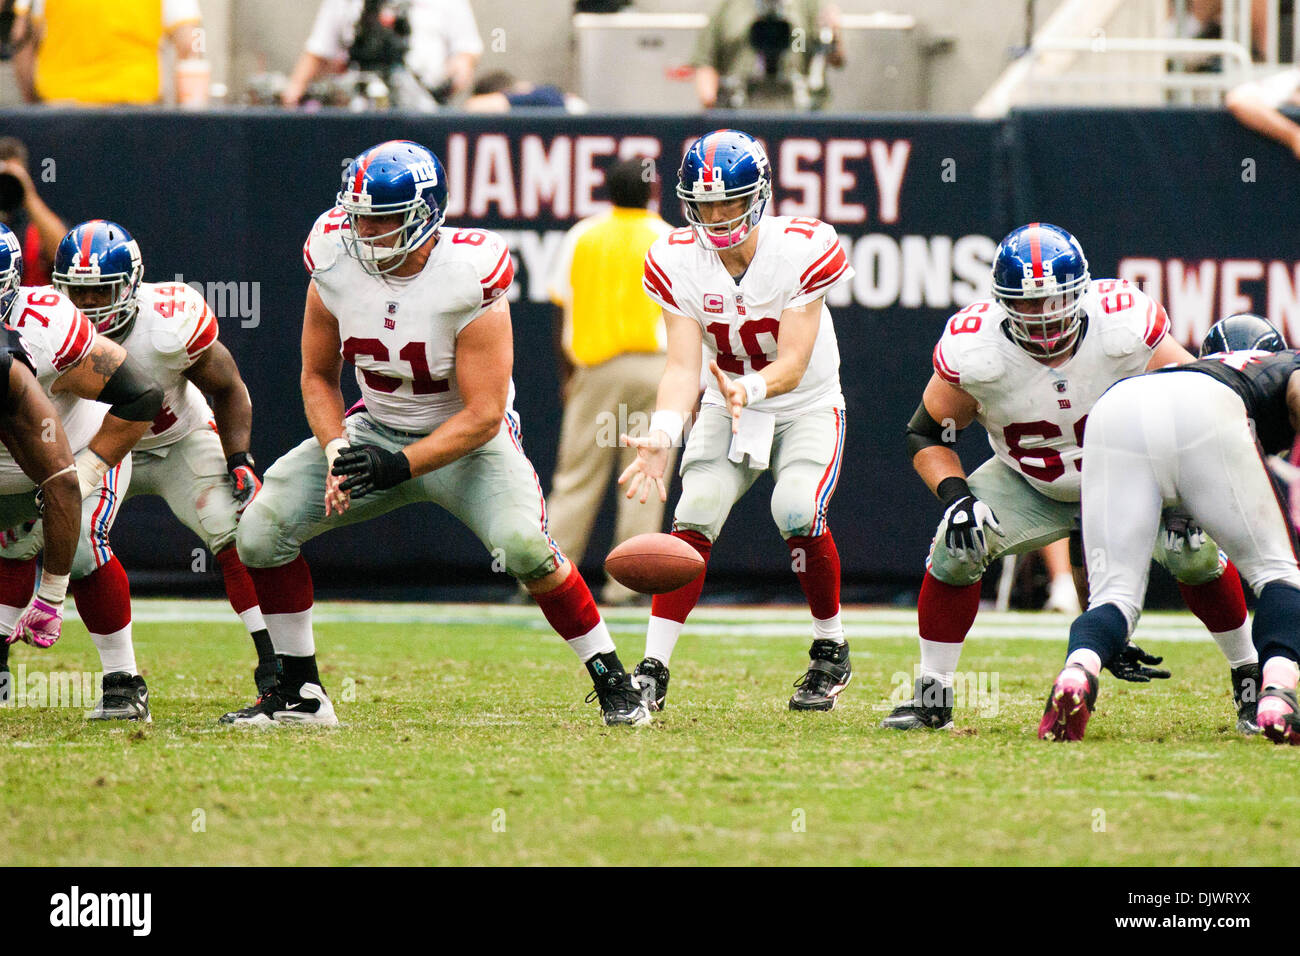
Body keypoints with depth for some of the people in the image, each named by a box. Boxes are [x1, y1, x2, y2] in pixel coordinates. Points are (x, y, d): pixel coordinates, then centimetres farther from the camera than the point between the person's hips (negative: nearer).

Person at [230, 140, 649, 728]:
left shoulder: (469, 281, -27)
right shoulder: (336, 264, -13)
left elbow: (482, 417, -24)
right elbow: (318, 377, 1)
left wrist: (397, 466, -33)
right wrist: (337, 453, -17)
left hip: (466, 438, -5)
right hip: (376, 429, 5)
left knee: (521, 544, -30)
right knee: (260, 533, -8)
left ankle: (612, 684, -12)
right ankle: (299, 695, 8)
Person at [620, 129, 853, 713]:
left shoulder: (802, 250, -23)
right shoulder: (675, 262, -14)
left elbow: (793, 363, -26)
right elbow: (683, 364, -20)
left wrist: (749, 389, -49)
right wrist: (662, 434, -38)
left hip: (805, 406, -2)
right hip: (726, 407, 2)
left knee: (797, 511, -25)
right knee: (695, 516, -18)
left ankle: (831, 649, -2)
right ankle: (652, 673, -16)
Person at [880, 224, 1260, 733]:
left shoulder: (1125, 327, -29)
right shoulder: (974, 351, -26)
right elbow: (926, 434, -10)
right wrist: (956, 496, -27)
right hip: (1029, 486, 1)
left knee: (1195, 549, -21)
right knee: (956, 548, -21)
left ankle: (1249, 679, 3)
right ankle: (931, 697, -5)